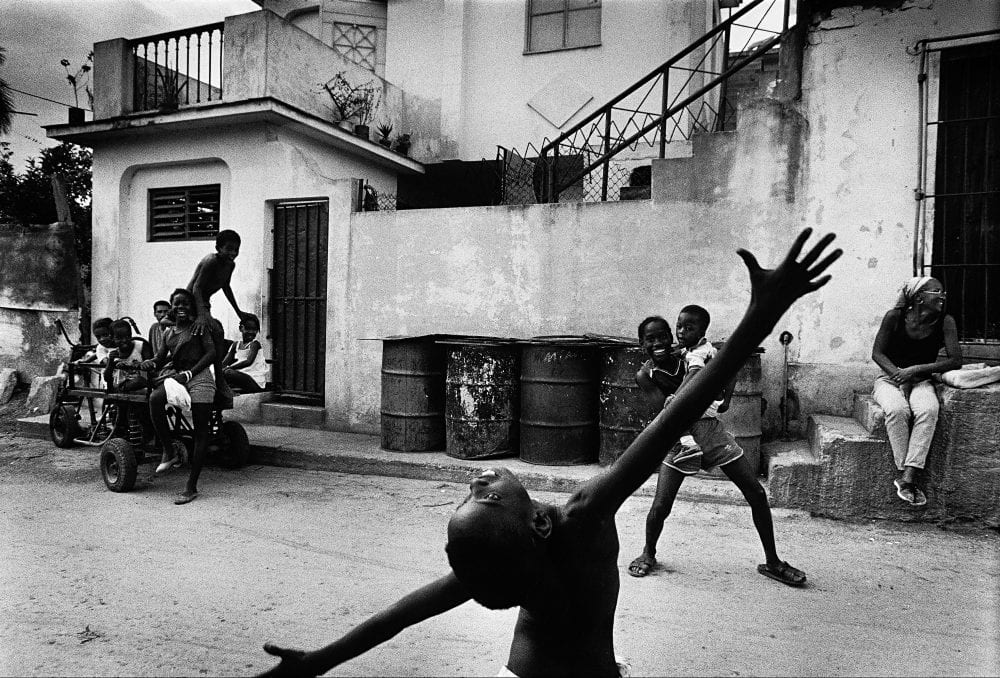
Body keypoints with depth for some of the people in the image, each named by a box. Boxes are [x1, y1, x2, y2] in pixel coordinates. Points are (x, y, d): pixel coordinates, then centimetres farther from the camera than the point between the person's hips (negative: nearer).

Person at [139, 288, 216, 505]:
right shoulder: (168, 333, 19)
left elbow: (211, 353, -7)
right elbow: (161, 358, 20)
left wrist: (189, 373, -15)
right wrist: (151, 363, -4)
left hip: (199, 376, -4)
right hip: (176, 374, 5)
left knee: (200, 431, -8)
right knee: (155, 398, -30)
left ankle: (191, 486, -2)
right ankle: (168, 451, -14)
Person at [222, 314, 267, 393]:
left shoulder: (254, 344, -4)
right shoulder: (236, 345, 16)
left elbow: (249, 361, -20)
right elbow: (225, 362, 10)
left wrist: (228, 368, -26)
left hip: (255, 381, -7)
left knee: (228, 373, -29)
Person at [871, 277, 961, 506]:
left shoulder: (945, 321, -4)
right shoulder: (895, 316, -8)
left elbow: (955, 361, -8)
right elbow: (877, 353, -4)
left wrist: (916, 370, -18)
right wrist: (900, 376, -19)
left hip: (921, 382, 1)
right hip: (889, 378, -1)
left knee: (928, 410, -34)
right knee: (898, 409, -35)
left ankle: (907, 478, -33)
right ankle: (905, 475, -26)